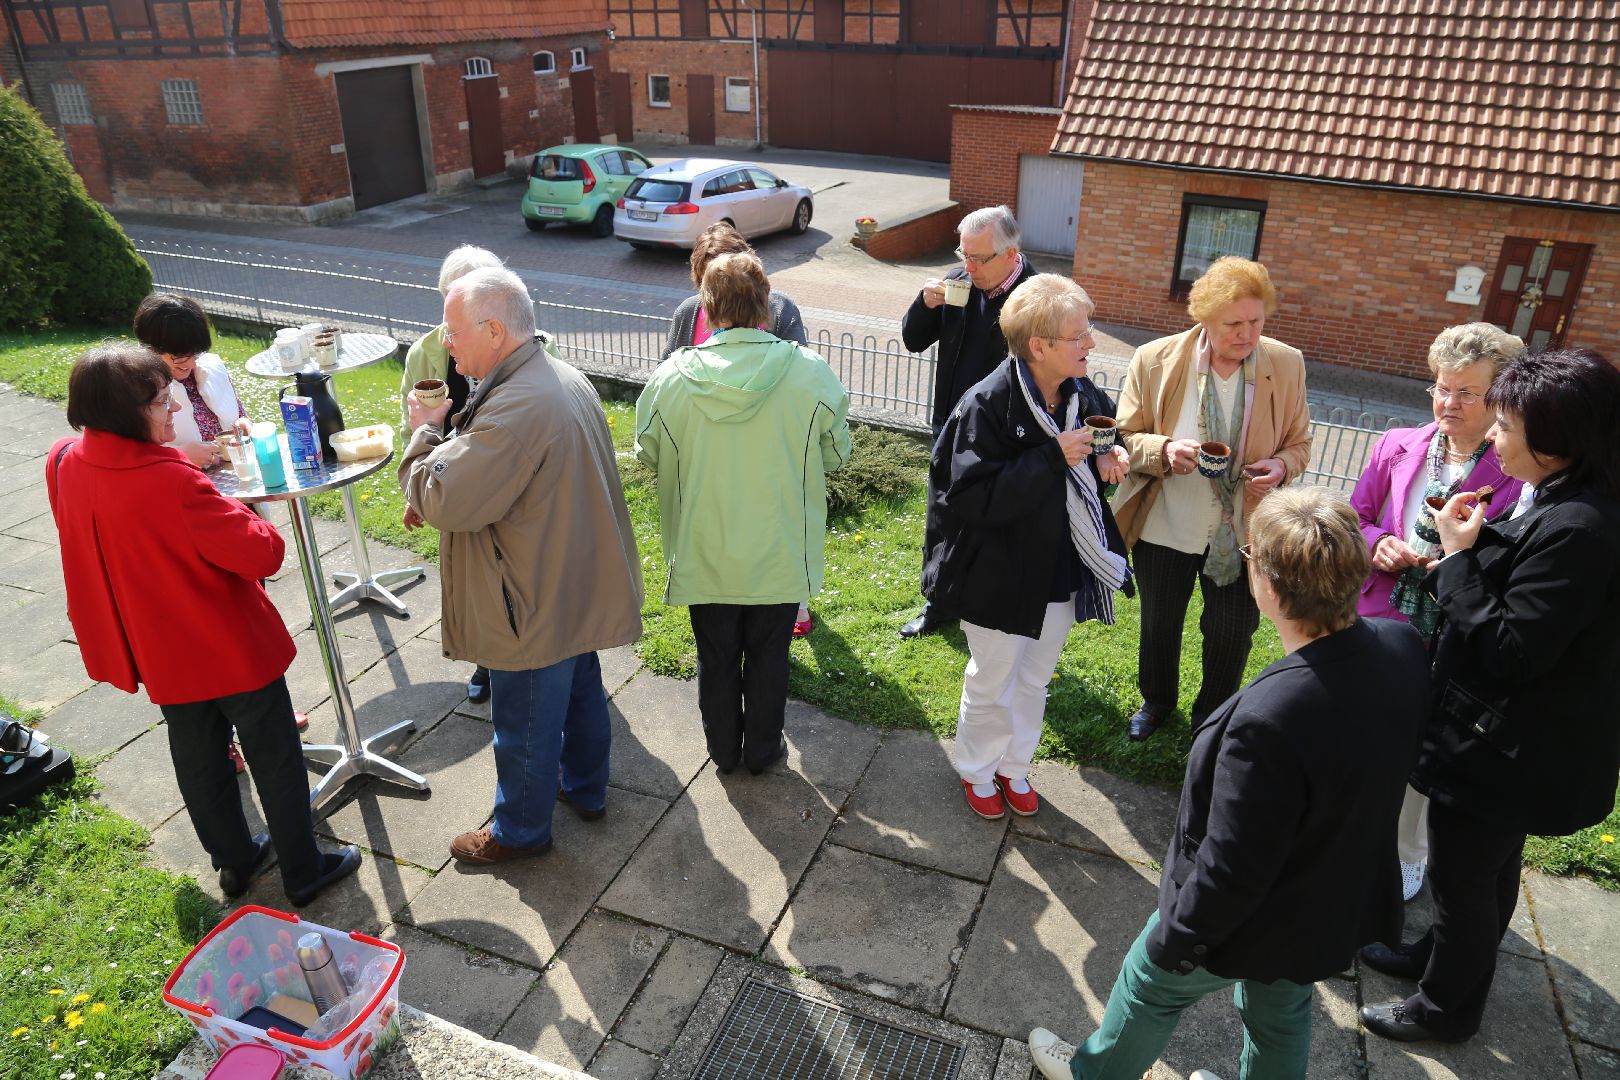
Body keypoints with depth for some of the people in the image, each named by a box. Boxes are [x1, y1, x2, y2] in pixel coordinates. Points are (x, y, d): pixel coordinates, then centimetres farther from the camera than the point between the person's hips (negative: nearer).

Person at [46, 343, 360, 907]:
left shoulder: (64, 463, -8)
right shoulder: (172, 482, -32)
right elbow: (263, 554, -28)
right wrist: (239, 517, -9)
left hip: (165, 657, 7)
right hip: (234, 649, -7)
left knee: (199, 762, 24)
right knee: (276, 760, 12)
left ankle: (233, 860, 43)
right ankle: (304, 872, 27)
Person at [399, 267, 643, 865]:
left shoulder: (515, 409, -31)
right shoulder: (566, 378, 2)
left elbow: (445, 501, -28)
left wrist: (425, 433, -12)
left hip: (537, 605, -9)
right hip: (583, 586, 10)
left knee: (525, 724, 11)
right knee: (581, 690, 26)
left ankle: (520, 830, 32)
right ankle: (586, 789, 47)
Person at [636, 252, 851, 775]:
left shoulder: (672, 378, -16)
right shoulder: (810, 373, -17)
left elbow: (649, 454, 0)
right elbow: (835, 454, -3)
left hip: (703, 553, 1)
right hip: (779, 555, 0)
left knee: (716, 658, 21)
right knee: (767, 655, 20)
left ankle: (723, 750, 39)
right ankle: (762, 750, 37)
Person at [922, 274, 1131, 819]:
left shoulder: (1085, 396, -5)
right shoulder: (988, 405, -25)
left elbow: (1102, 451, 13)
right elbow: (973, 495, -29)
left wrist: (1108, 460, -12)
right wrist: (1054, 457, -32)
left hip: (1061, 571, 6)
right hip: (1001, 578, -6)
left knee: (1034, 680, 24)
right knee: (991, 684, 16)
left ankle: (1013, 767, 48)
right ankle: (977, 771, 42)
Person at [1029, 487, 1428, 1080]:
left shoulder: (1269, 720, -43)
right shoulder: (1403, 645, -21)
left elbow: (1230, 870, -30)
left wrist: (1174, 939, -13)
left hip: (1255, 928, -6)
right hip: (1343, 904, 6)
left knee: (1152, 985, 24)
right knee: (1281, 1013, 32)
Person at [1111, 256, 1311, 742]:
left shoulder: (1287, 365, -8)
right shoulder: (1155, 360, -14)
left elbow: (1299, 443, 4)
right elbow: (1125, 437, -7)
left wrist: (1280, 465, -19)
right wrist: (1164, 450, -27)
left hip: (1242, 532, 1)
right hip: (1164, 526, 0)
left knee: (1232, 633, 14)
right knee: (1158, 626, 20)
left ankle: (1213, 714, 42)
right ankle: (1156, 701, 49)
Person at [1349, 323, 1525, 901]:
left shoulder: (1518, 473, -13)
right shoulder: (1397, 447, -2)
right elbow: (1354, 521, 8)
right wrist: (1377, 544, -12)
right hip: (1376, 626, 3)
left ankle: (1408, 855, 42)